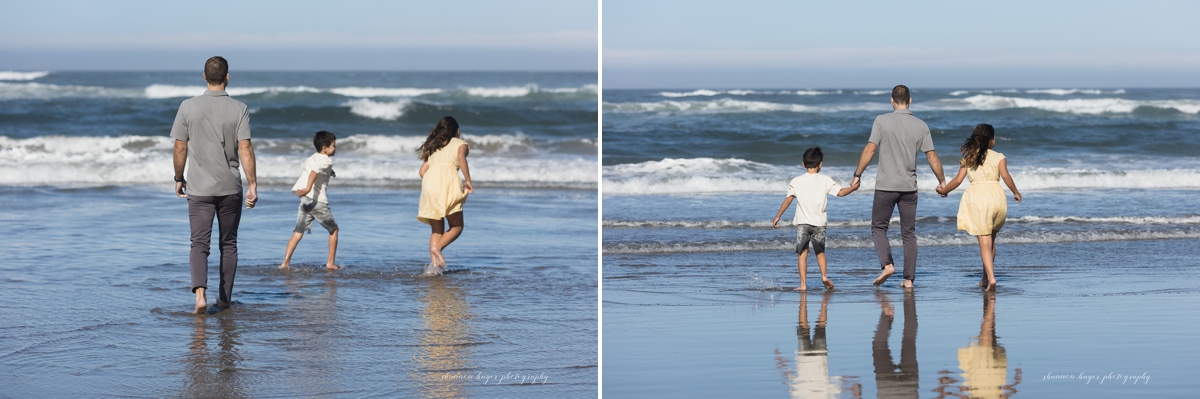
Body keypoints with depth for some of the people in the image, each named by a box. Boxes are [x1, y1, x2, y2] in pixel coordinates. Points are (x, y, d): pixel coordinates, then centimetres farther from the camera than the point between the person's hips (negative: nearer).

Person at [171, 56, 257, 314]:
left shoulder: (188, 107, -3)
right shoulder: (239, 109, -6)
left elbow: (180, 149, 1)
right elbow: (245, 150, -11)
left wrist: (178, 179, 14)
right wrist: (252, 185, -7)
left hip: (199, 189, 0)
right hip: (230, 188, 0)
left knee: (199, 244, -1)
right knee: (228, 244, 14)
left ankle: (200, 293, -23)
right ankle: (225, 298, 21)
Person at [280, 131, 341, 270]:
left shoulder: (311, 158, 18)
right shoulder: (326, 160, -7)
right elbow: (314, 172, -24)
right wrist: (308, 188, -39)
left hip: (305, 200, 7)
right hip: (318, 201, -7)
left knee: (298, 232, 9)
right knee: (334, 230, 11)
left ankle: (286, 262, -3)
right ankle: (330, 263, 11)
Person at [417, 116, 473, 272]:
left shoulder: (433, 147, 31)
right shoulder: (460, 143, 17)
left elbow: (422, 171, 21)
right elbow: (461, 157, -6)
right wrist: (468, 180, -6)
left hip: (429, 182, 4)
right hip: (448, 180, -4)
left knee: (437, 230, 10)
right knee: (456, 227, 4)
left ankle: (434, 262, -6)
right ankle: (437, 247, -22)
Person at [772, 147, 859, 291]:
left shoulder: (797, 181, 2)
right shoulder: (825, 180, 1)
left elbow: (788, 199, -2)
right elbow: (840, 192, -2)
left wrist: (777, 216, 3)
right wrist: (854, 187, 15)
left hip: (802, 222, -1)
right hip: (819, 221, 1)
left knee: (802, 253, 2)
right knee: (820, 251, 16)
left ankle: (803, 283, -6)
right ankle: (824, 275, -7)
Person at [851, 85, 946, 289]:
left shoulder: (882, 121, -6)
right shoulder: (921, 125, 1)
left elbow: (870, 150, -11)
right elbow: (932, 157, 1)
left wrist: (857, 175, -2)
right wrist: (942, 181, 13)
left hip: (886, 186, -2)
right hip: (909, 187, 2)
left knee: (879, 227, 11)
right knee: (909, 234, 9)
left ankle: (887, 264, -10)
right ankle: (909, 279, 7)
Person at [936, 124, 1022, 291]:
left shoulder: (968, 158, 11)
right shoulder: (999, 157, 7)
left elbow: (958, 180, 5)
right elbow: (1005, 176, -7)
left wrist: (943, 190, 20)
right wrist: (1016, 192, 7)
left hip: (976, 196, -1)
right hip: (996, 195, 1)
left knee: (984, 241, -5)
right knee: (991, 240, 17)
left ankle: (991, 277, -21)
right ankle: (986, 279, 21)